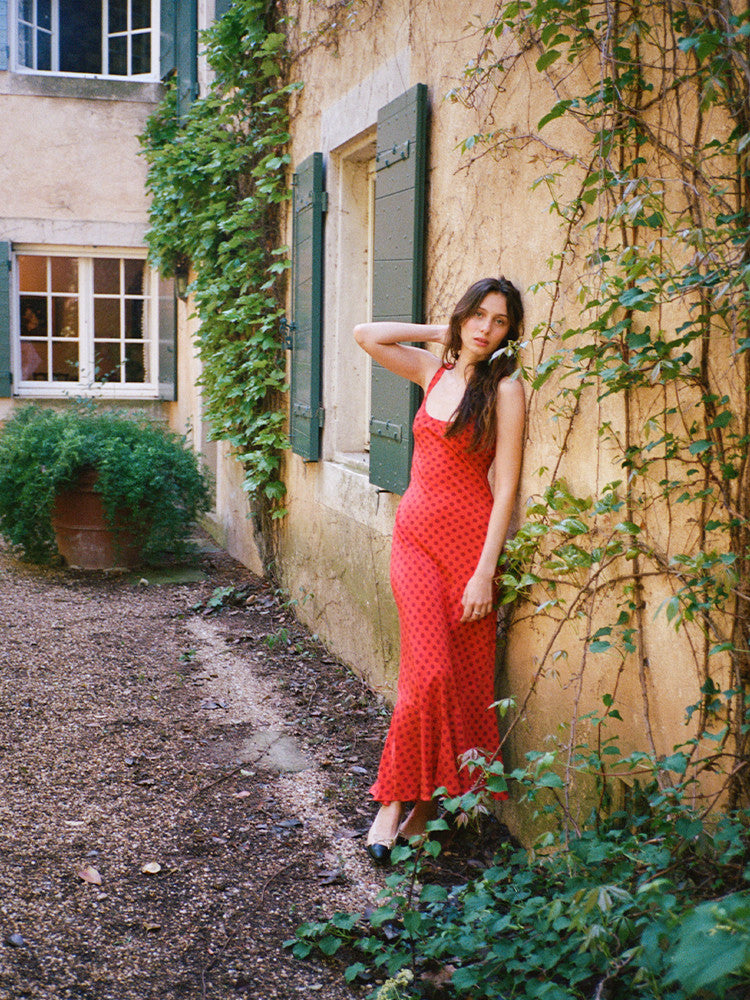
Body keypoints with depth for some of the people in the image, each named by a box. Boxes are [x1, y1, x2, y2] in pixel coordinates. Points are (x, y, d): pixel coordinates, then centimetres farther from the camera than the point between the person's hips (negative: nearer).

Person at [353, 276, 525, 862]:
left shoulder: (505, 388, -4)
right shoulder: (435, 370, 11)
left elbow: (507, 485, -8)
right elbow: (366, 335, 15)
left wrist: (485, 571, -13)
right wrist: (440, 332, 10)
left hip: (469, 539, -3)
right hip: (415, 533, 3)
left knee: (463, 680, 2)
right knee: (429, 671, -9)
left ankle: (427, 802, 15)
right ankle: (399, 800, 3)